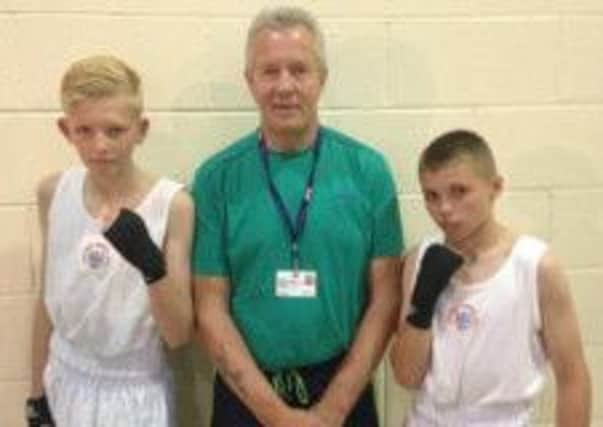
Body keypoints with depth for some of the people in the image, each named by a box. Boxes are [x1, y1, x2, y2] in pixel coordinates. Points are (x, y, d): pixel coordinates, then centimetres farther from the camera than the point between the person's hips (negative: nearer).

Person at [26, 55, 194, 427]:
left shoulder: (172, 204, -17)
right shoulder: (53, 193, -5)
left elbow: (179, 334, -15)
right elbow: (50, 299, 6)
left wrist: (152, 265, -30)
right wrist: (37, 394, 9)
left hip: (136, 394, -3)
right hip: (65, 385, 3)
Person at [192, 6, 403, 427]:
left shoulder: (368, 170, -6)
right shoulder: (217, 178, -7)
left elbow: (385, 299, -5)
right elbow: (211, 308, -6)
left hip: (343, 390, 1)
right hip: (245, 393, 0)